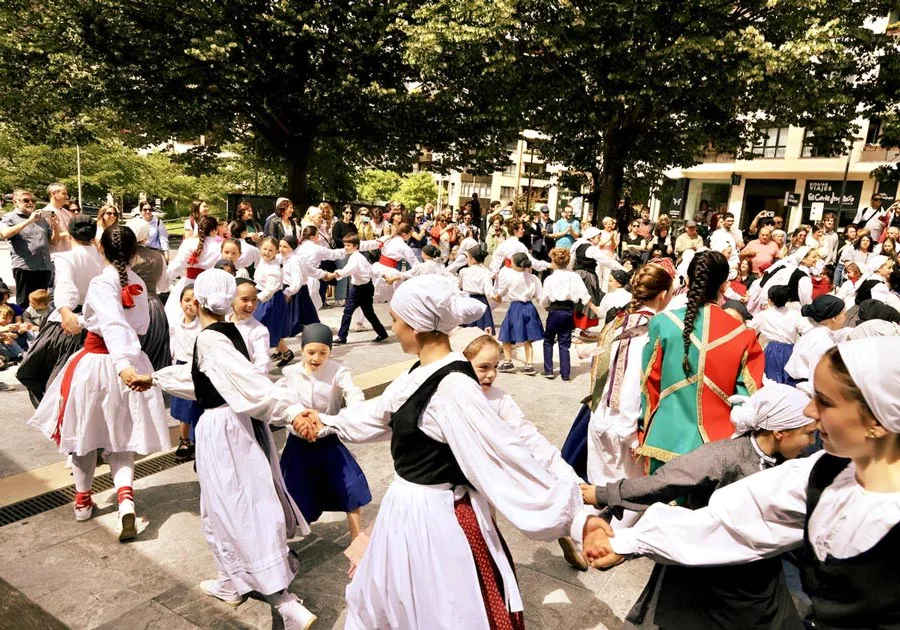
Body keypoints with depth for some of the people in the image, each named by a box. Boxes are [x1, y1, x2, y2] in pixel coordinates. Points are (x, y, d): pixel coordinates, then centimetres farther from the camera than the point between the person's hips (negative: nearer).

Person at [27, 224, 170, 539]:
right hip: (130, 361, 4)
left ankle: (82, 500, 35)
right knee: (120, 436, 12)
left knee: (85, 430, 18)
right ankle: (126, 499, -9)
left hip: (94, 364, -4)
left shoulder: (100, 284, -19)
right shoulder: (138, 284, -2)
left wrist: (123, 366, -46)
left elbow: (114, 326, -35)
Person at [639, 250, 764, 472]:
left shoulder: (663, 324, -7)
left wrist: (647, 430, 14)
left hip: (667, 438, 0)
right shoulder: (743, 336, -7)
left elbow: (650, 384, 0)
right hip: (717, 442, 0)